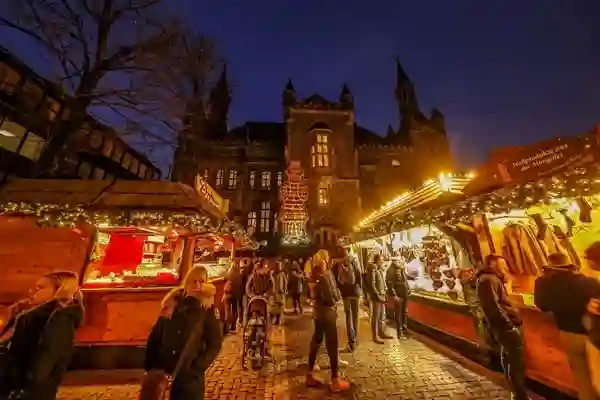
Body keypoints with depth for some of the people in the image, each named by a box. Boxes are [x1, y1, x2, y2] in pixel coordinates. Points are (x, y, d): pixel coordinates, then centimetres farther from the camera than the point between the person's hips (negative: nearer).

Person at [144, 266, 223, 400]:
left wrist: (197, 368, -14)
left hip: (189, 376, -3)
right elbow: (155, 336, 6)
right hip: (162, 372, 3)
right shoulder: (172, 302, -1)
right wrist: (149, 365, 2)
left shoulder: (208, 310, -10)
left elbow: (215, 344, -8)